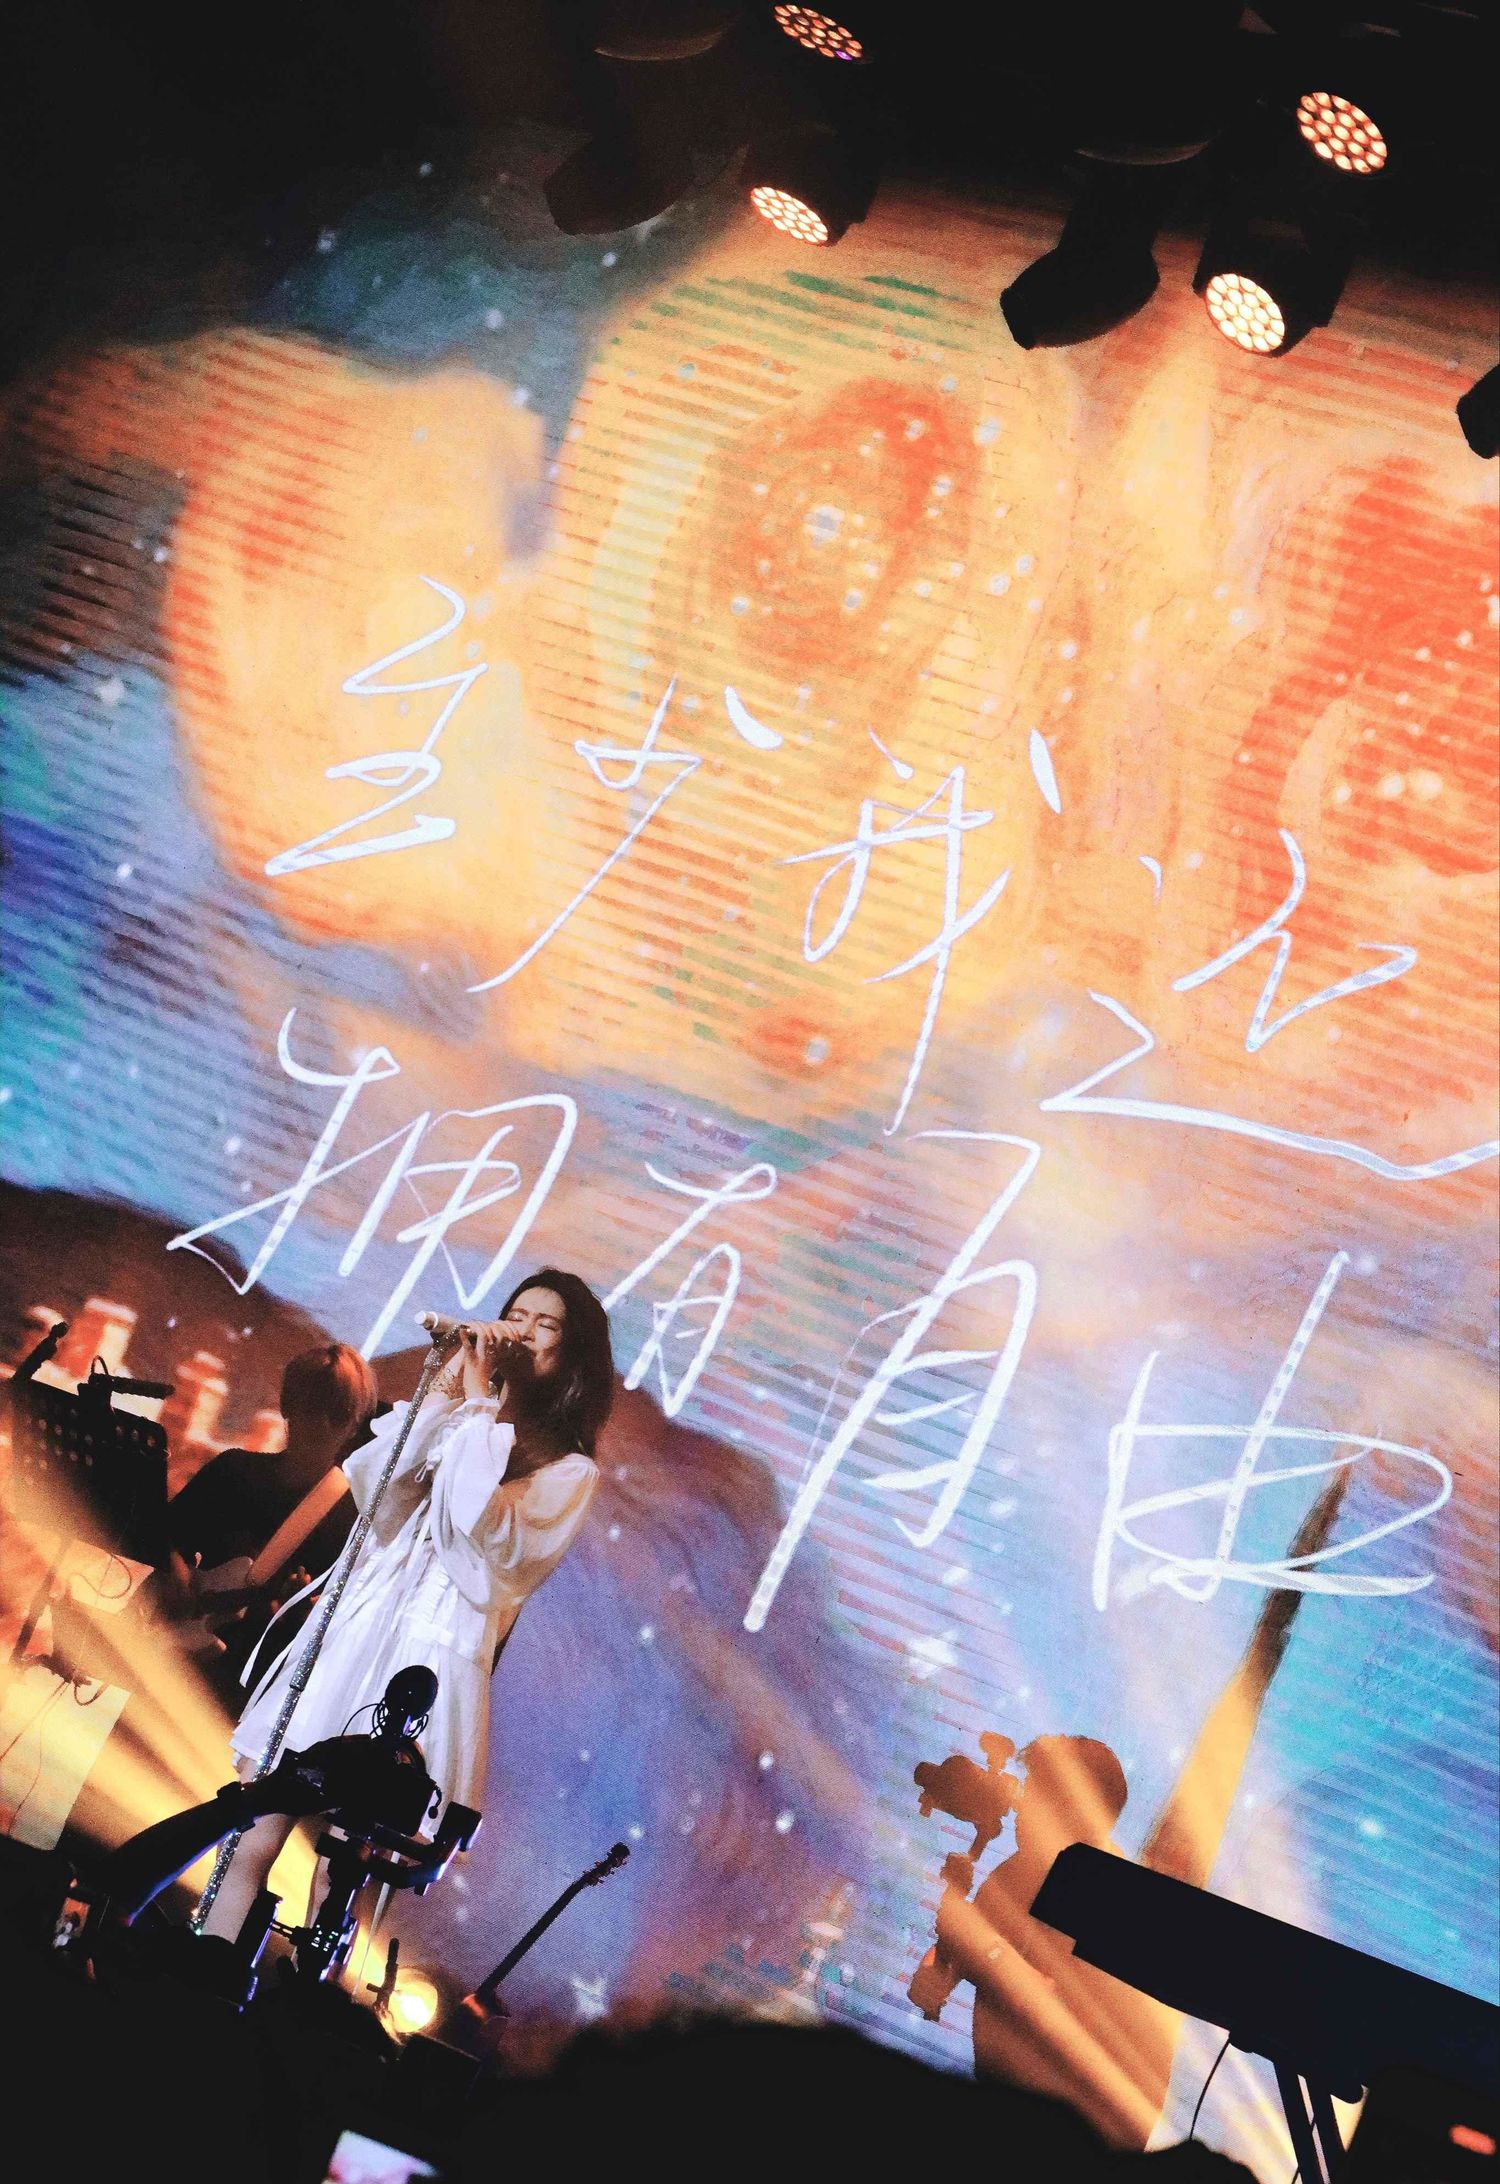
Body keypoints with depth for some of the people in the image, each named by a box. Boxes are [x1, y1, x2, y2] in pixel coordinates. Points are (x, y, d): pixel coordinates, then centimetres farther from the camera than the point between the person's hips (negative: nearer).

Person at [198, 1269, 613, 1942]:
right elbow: (373, 1489, 2)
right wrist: (447, 1386, -4)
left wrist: (481, 1405, -10)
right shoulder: (455, 1424, 17)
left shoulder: (570, 1472, 4)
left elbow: (487, 1537, -14)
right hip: (350, 1637, 4)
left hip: (430, 1661, -4)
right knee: (250, 1846, 0)